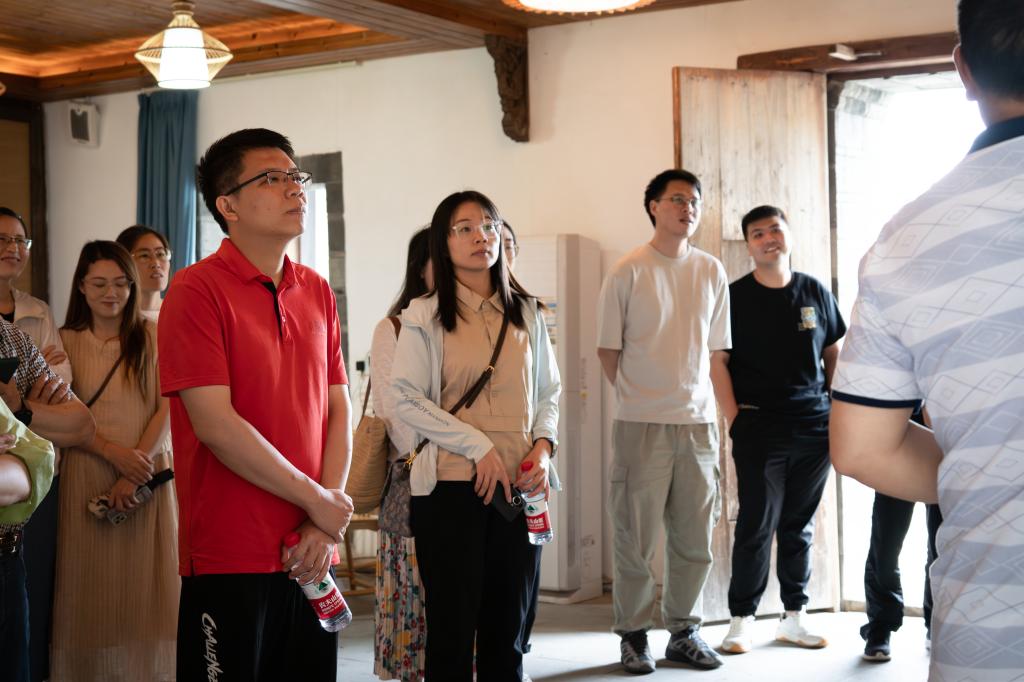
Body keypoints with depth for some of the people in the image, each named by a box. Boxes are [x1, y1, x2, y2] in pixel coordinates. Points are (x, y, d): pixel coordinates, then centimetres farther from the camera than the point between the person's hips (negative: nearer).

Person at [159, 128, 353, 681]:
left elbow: (338, 410, 7)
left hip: (313, 556, 6)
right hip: (231, 560, -6)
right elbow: (216, 424, -17)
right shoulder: (196, 290, -9)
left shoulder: (317, 292, 10)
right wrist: (318, 501, -11)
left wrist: (325, 527, -5)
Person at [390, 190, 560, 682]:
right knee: (452, 626, 2)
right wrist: (478, 445, -13)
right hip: (450, 485, -3)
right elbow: (407, 400, -8)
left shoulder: (525, 313, 11)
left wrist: (543, 447, -4)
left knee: (507, 627, 10)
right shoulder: (423, 317, -1)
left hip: (519, 485, 4)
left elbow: (549, 391, 14)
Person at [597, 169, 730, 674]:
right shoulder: (629, 271, -2)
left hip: (699, 422, 4)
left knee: (695, 538, 9)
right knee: (635, 537, 2)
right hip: (641, 423, -3)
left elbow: (714, 347, 15)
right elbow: (608, 349, 2)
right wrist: (639, 397, 1)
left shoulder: (711, 271, 9)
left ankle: (684, 631, 23)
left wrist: (692, 396, 7)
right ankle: (633, 635, 15)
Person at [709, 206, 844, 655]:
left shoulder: (815, 292, 9)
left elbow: (834, 353, 14)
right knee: (757, 525, -3)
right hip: (758, 428, -3)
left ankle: (793, 617, 19)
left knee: (800, 527, 10)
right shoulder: (735, 296, 0)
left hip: (815, 427, 3)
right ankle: (741, 620, 5)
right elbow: (718, 362, -2)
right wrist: (736, 422, -8)